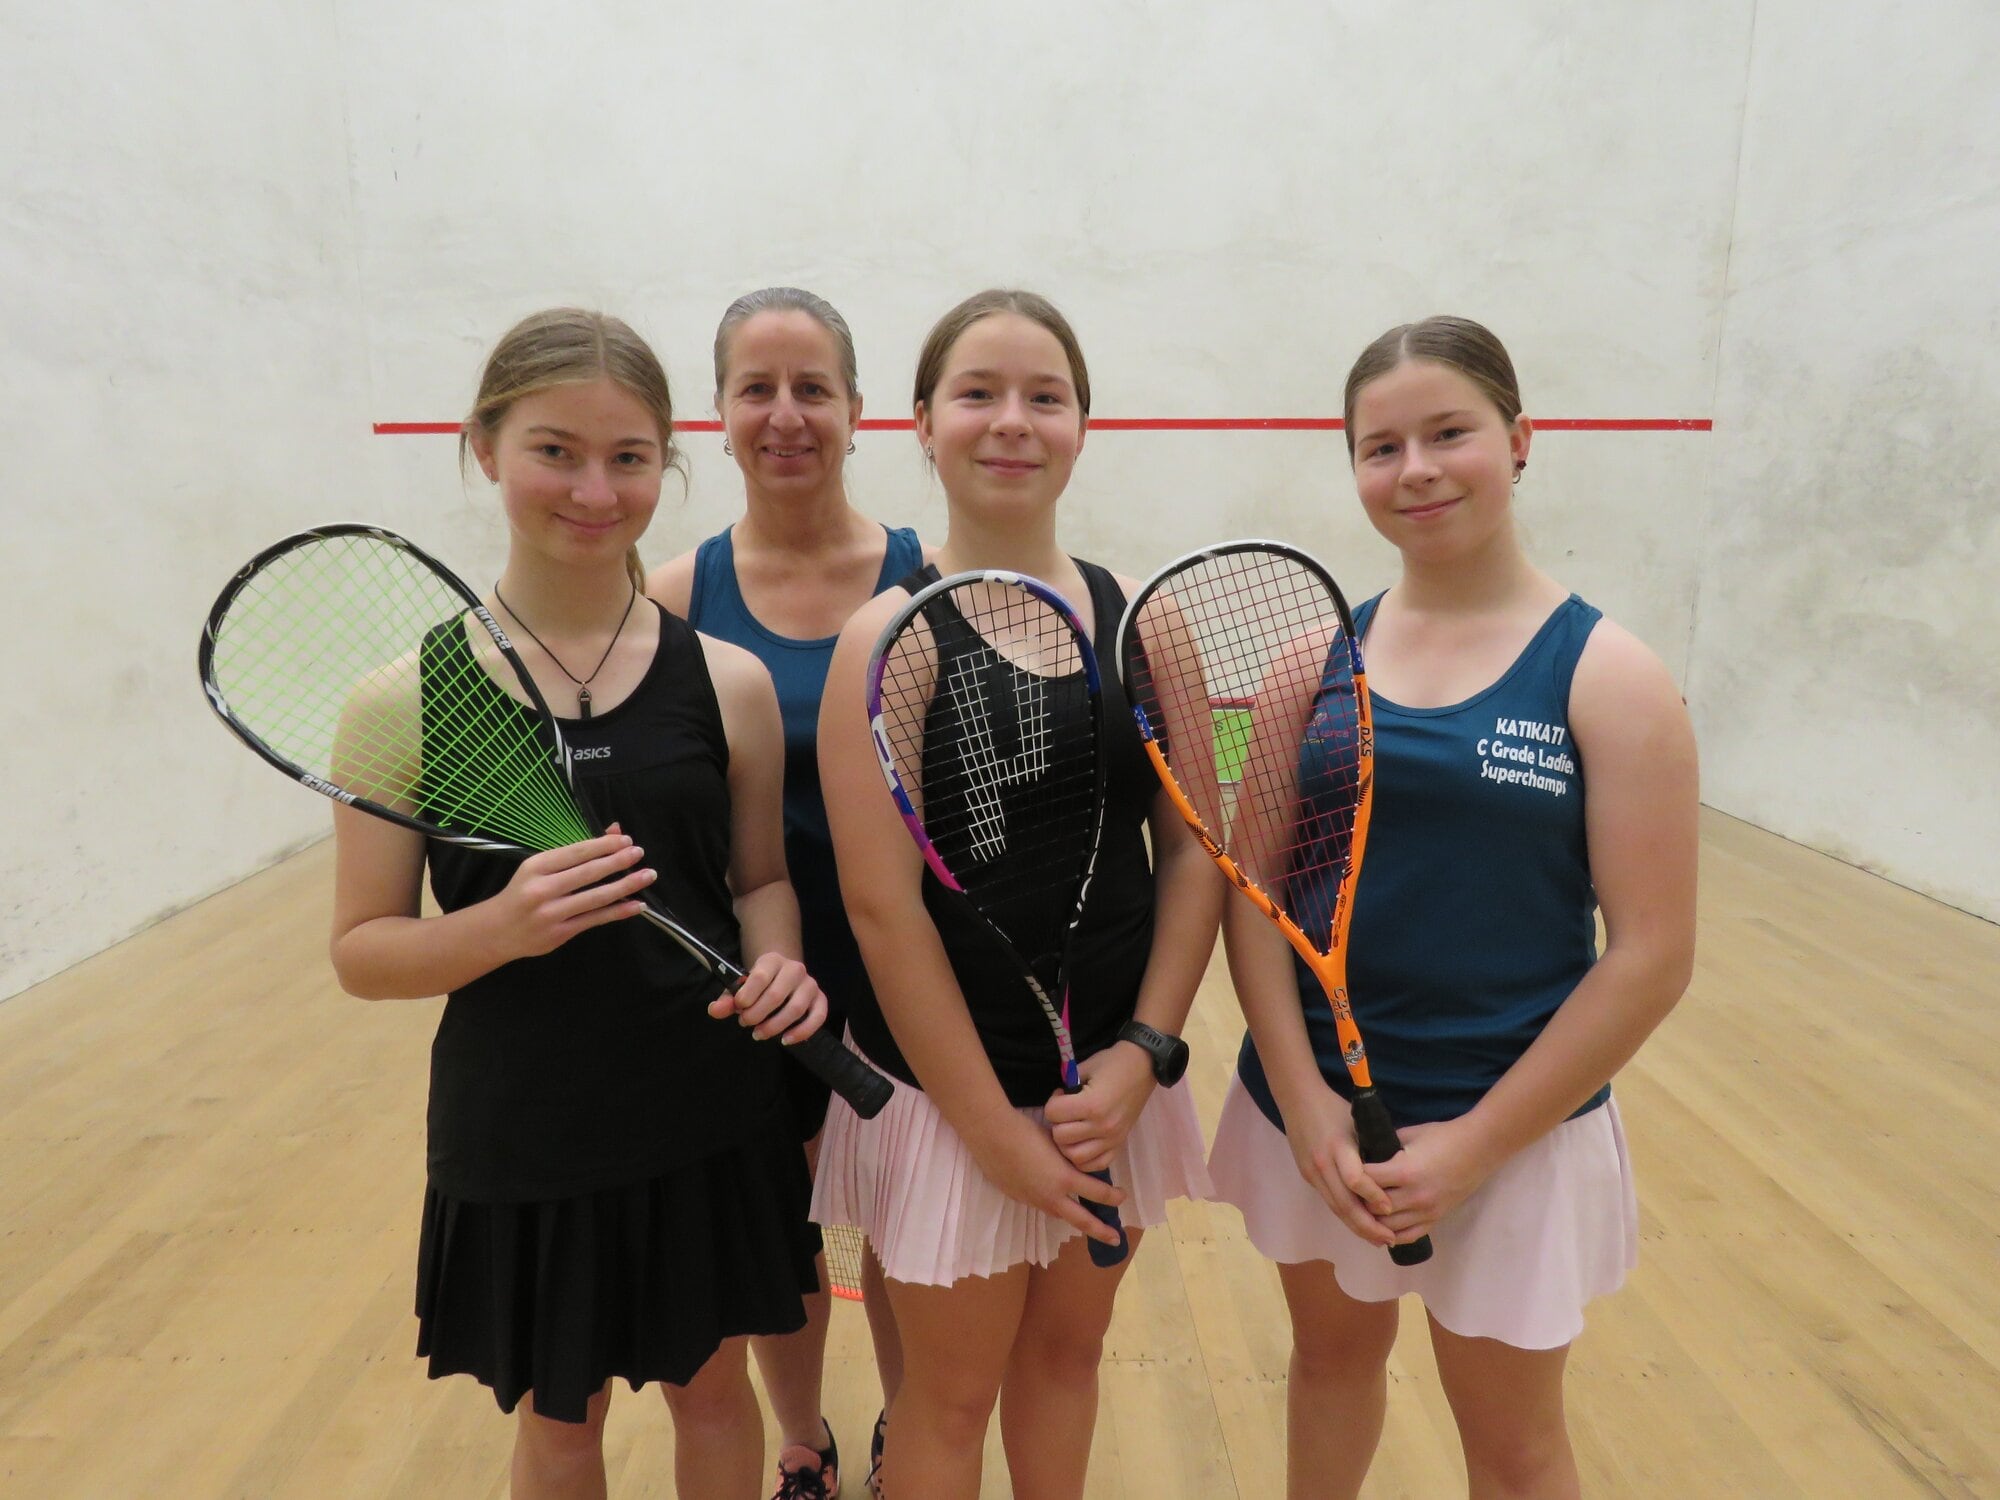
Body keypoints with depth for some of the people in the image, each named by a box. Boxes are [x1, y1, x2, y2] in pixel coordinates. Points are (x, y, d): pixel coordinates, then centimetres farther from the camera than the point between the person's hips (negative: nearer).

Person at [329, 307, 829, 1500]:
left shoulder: (728, 681, -6)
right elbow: (362, 951, -6)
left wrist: (777, 962, -16)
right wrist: (503, 925, -25)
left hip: (709, 1122, 1)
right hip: (519, 1139, -1)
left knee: (713, 1390, 22)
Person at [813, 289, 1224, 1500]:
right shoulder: (888, 639, -13)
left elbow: (1195, 852, 0)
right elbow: (883, 905, -16)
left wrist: (1143, 1052, -8)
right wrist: (993, 1125, -14)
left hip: (1112, 1078, 4)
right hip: (948, 1086, -3)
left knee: (1068, 1350, 22)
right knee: (952, 1393, 15)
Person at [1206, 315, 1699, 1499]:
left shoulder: (1608, 675, -10)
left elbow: (1651, 953, -12)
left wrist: (1477, 1143, -14)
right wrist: (1305, 1101, -11)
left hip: (1516, 1128, -2)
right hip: (1311, 1104, 3)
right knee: (1334, 1354, 24)